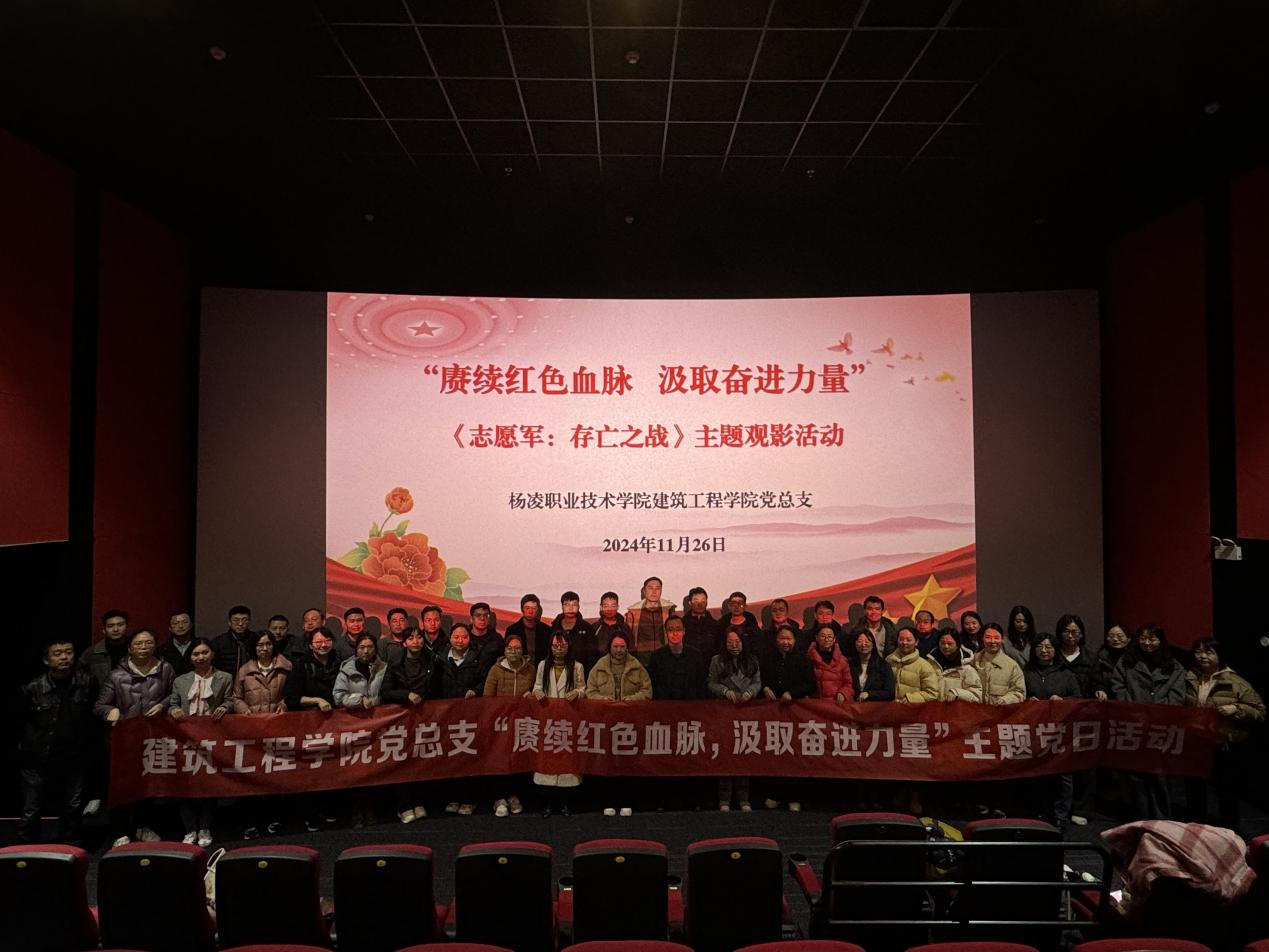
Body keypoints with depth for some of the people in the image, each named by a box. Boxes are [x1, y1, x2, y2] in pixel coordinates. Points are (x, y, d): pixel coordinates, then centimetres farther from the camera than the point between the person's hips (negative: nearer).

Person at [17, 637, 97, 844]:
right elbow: (20, 724, 1)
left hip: (73, 760, 2)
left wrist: (87, 746, 4)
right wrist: (26, 749, 6)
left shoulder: (87, 683, -9)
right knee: (31, 811, 7)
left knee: (72, 808, 12)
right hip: (37, 761, -2)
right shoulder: (31, 689, -14)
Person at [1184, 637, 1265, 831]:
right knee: (1194, 792, 16)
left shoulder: (1235, 682, -6)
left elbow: (1260, 712, -4)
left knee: (1227, 795, 8)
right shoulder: (1187, 680, 4)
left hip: (1226, 748, -3)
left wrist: (1236, 709, -19)